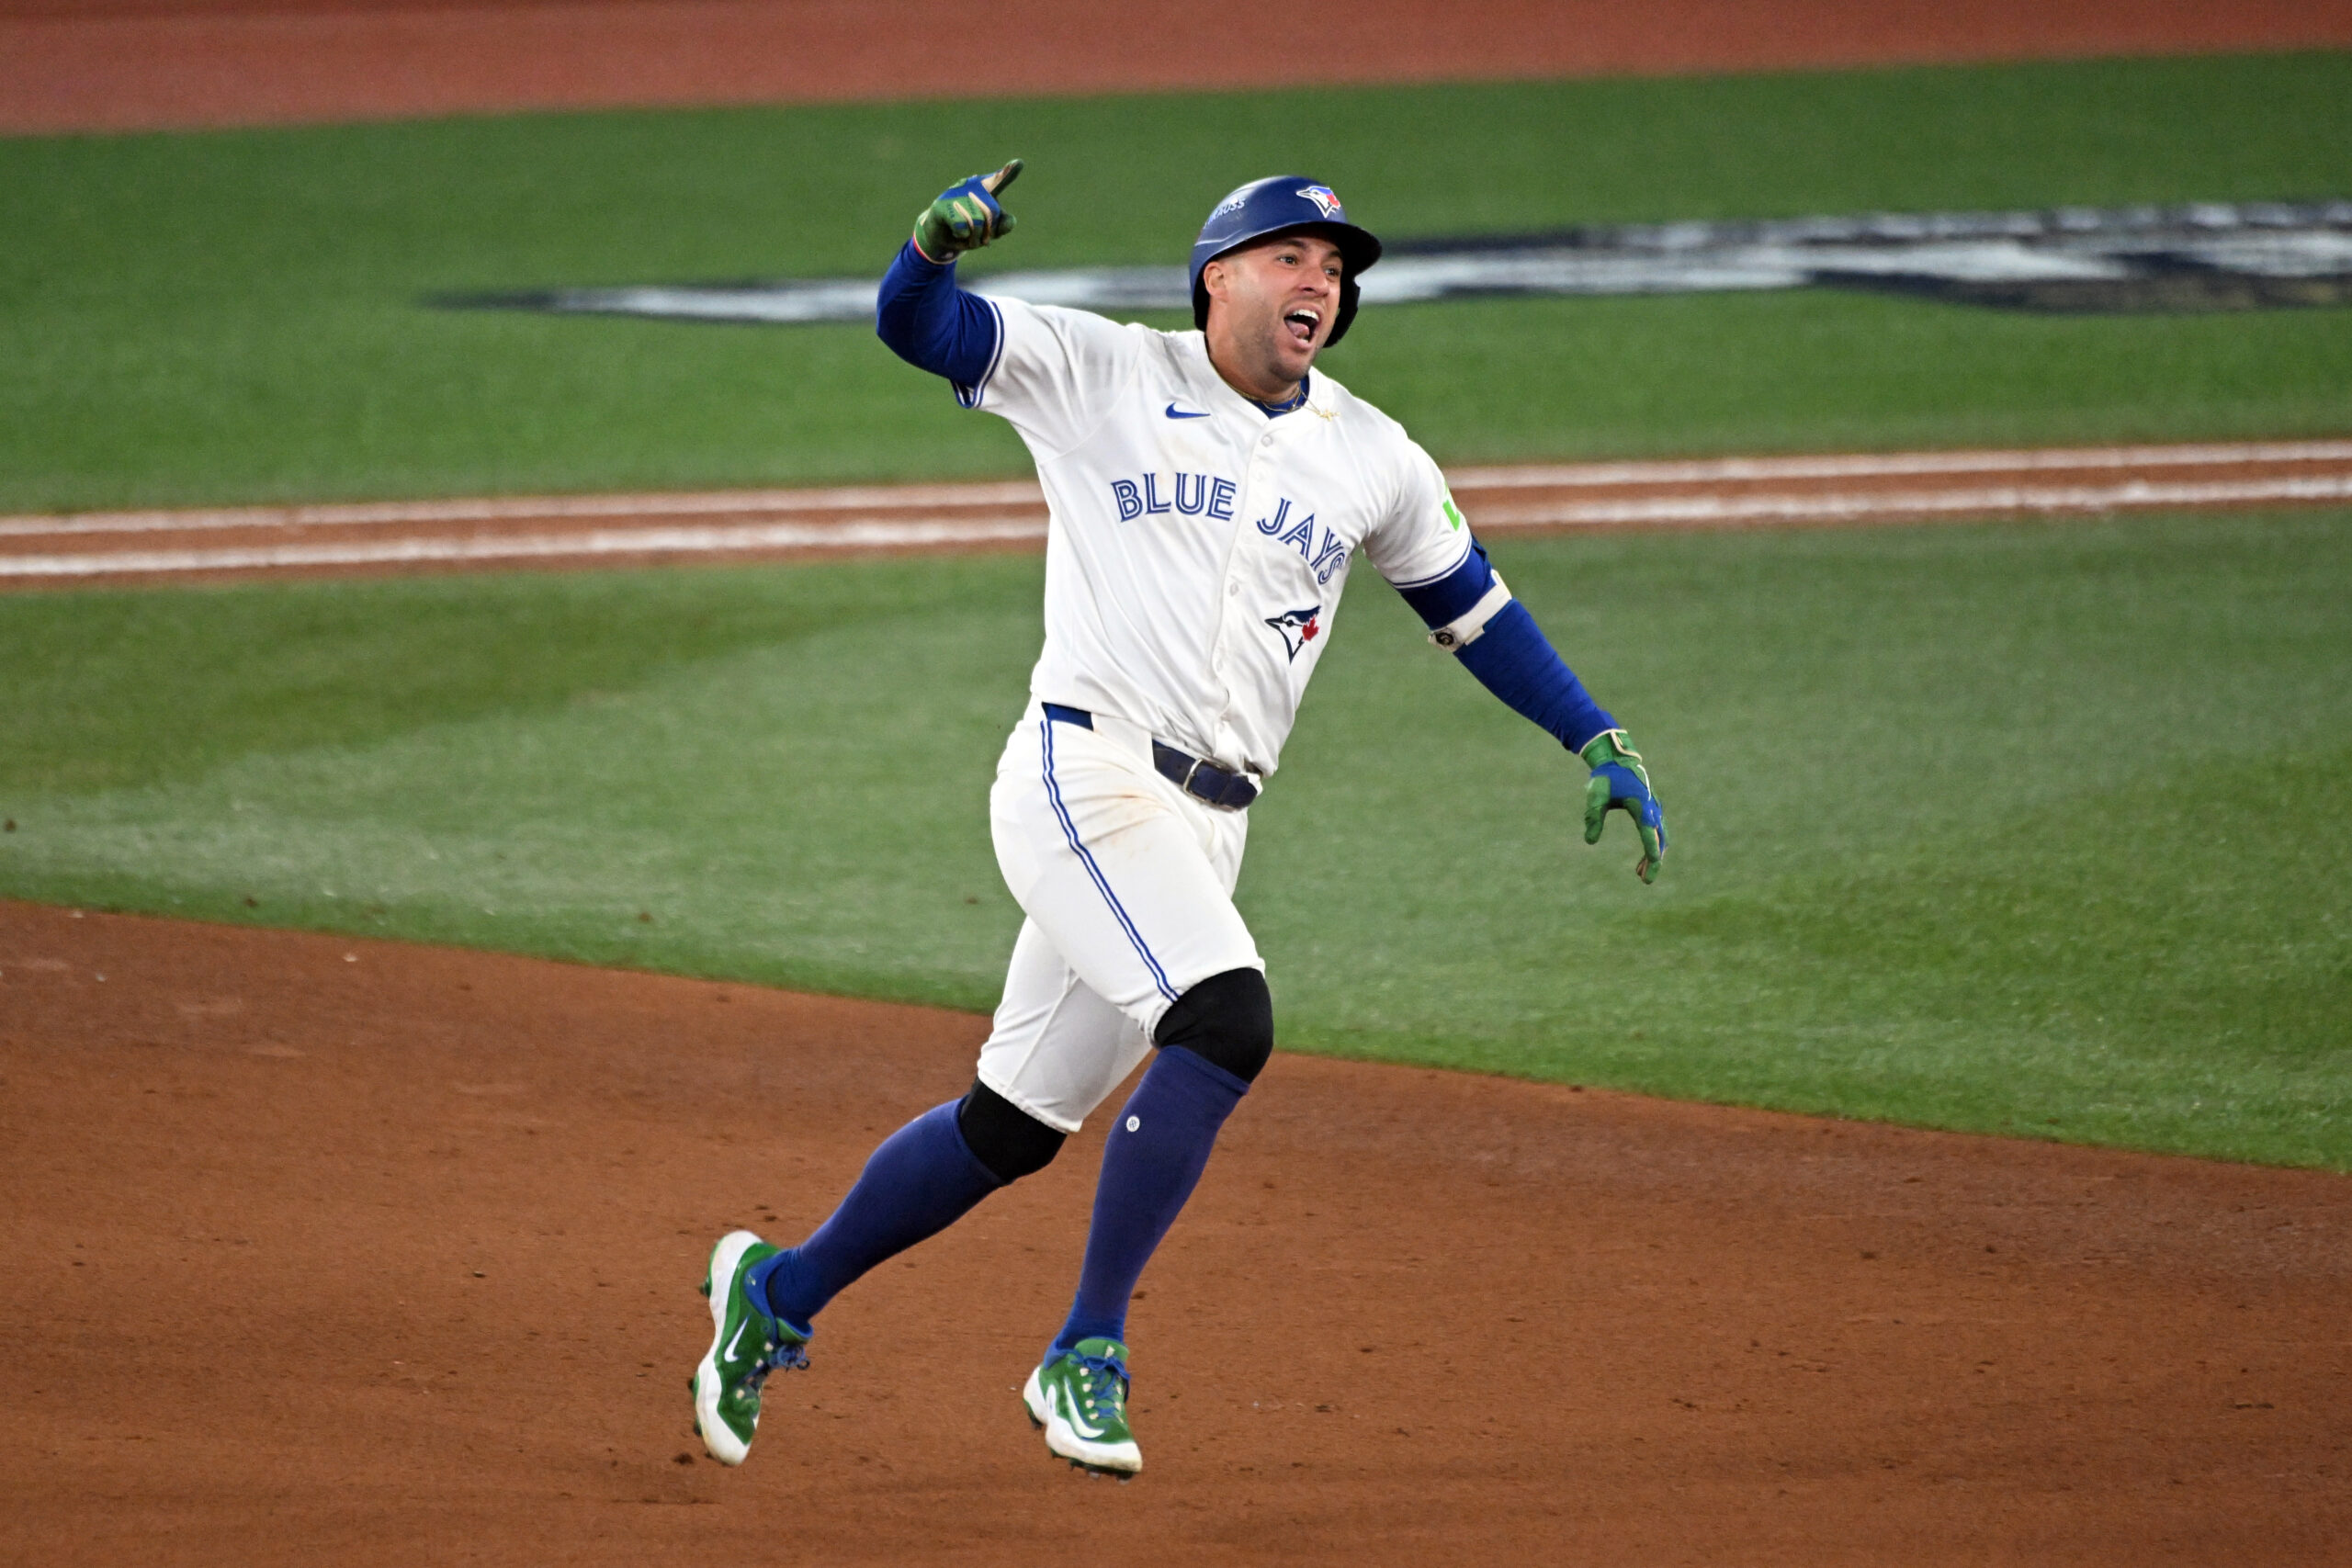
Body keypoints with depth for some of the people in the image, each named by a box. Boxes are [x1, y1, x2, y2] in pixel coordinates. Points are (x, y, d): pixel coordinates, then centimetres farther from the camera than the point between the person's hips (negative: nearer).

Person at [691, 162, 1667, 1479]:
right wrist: (937, 243, -26)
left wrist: (1599, 742, 12)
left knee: (1019, 1124, 10)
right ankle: (1086, 1355, -19)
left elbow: (1471, 604, 22)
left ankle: (780, 1292, 30)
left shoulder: (1373, 459, 13)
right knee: (1227, 1019, -27)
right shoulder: (1104, 377, 2)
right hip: (1085, 777, -6)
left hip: (1207, 829, 6)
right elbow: (915, 324, -3)